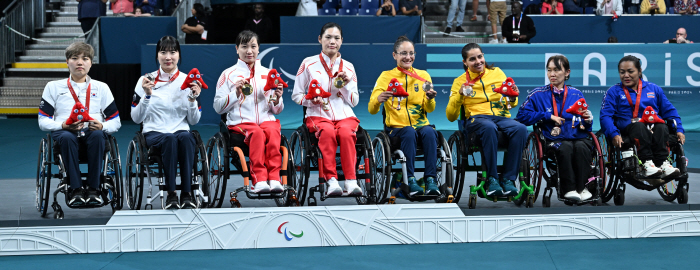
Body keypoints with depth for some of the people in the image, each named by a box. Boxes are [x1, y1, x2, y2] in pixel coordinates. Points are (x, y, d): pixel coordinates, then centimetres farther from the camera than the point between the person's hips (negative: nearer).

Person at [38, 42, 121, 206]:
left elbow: (116, 122, 14)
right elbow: (43, 121, 8)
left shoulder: (101, 88, 19)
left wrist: (102, 126, -10)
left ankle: (93, 189, -31)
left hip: (92, 132, 1)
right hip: (64, 131, 0)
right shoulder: (53, 87, 17)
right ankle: (75, 189, -34)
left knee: (97, 135, -37)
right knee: (67, 137, -38)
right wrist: (63, 125, -13)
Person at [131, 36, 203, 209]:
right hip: (153, 134, -1)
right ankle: (171, 195, -35)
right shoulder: (146, 81, 5)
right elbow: (136, 118, 1)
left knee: (186, 137, -36)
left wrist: (193, 99, -7)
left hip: (181, 131, 1)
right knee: (169, 139, -37)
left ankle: (187, 194, -35)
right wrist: (147, 95, -12)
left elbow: (194, 120, 9)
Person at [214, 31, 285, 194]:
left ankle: (274, 179, -40)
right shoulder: (229, 74, 11)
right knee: (257, 133, -35)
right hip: (240, 122, -2)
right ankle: (259, 179, -42)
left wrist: (277, 99, -3)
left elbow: (276, 110, 19)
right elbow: (217, 107, 3)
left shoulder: (268, 74, 21)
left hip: (266, 119, 2)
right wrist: (236, 93, -10)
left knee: (273, 131, -33)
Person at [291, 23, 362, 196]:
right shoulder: (308, 64, 9)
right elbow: (296, 95, 8)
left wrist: (346, 84, -4)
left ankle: (351, 181, -35)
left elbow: (354, 102, 14)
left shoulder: (348, 67, 17)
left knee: (346, 133, -34)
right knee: (328, 132, -37)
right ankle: (331, 180, -38)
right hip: (318, 116, -2)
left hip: (345, 116, 2)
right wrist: (311, 100, -12)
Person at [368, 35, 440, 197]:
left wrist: (430, 99, -17)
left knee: (429, 132, -32)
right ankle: (410, 180, -33)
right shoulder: (386, 76, 8)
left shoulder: (423, 75, 14)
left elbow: (429, 109, 6)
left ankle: (431, 179, -32)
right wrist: (379, 99, -25)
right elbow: (372, 110, -2)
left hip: (421, 124, 2)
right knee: (409, 132, -35)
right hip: (396, 126, -2)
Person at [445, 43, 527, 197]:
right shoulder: (460, 82, 12)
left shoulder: (497, 73, 18)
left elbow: (511, 104, 24)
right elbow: (451, 116, 4)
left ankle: (508, 180, -27)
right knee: (489, 127, -40)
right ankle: (492, 180, -32)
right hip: (476, 119, -2)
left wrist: (512, 99, -1)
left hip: (501, 117, 3)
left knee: (521, 129, -32)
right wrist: (459, 95, -11)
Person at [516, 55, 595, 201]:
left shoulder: (576, 94, 17)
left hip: (578, 137, 2)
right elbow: (522, 115, 0)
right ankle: (568, 188, -28)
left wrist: (588, 120, -6)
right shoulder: (539, 94, 11)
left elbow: (586, 127, 19)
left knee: (581, 146, -34)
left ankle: (582, 187, -24)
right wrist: (548, 116, -4)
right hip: (554, 139, -2)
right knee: (565, 147, -36)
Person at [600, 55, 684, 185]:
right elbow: (605, 116, -1)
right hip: (627, 130, -2)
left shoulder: (654, 89, 20)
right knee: (639, 126, -36)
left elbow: (669, 111, 18)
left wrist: (679, 130, 1)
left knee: (662, 128, -32)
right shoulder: (614, 92, 12)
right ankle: (647, 164, -44)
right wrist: (614, 134, -19)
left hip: (653, 128, 2)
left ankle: (663, 163, -40)